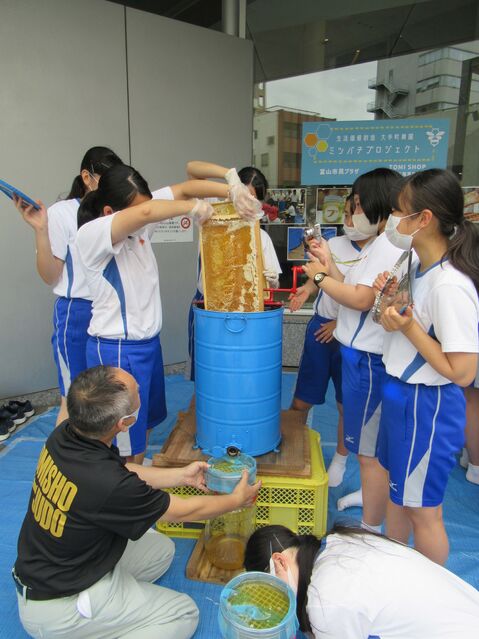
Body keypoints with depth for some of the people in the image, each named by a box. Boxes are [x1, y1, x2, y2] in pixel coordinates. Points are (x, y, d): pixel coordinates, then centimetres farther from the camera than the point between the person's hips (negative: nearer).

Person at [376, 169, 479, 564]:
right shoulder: (421, 266, 2)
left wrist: (409, 327, -26)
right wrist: (392, 300, -3)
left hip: (428, 406, -9)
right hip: (400, 395, 9)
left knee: (423, 511, 12)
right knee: (398, 495, 25)